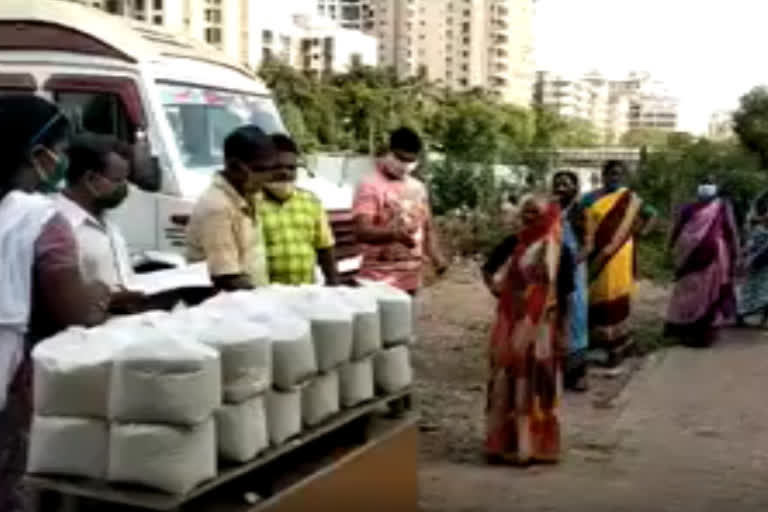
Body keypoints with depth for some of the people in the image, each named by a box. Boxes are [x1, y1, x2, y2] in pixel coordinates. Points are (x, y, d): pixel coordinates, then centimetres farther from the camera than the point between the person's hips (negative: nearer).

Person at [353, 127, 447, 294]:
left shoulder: (418, 188, 13)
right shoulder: (371, 187, -9)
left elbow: (428, 227, 21)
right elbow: (362, 231, -20)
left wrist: (435, 254, 2)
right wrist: (394, 233, -38)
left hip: (411, 278, 7)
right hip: (380, 278, -7)